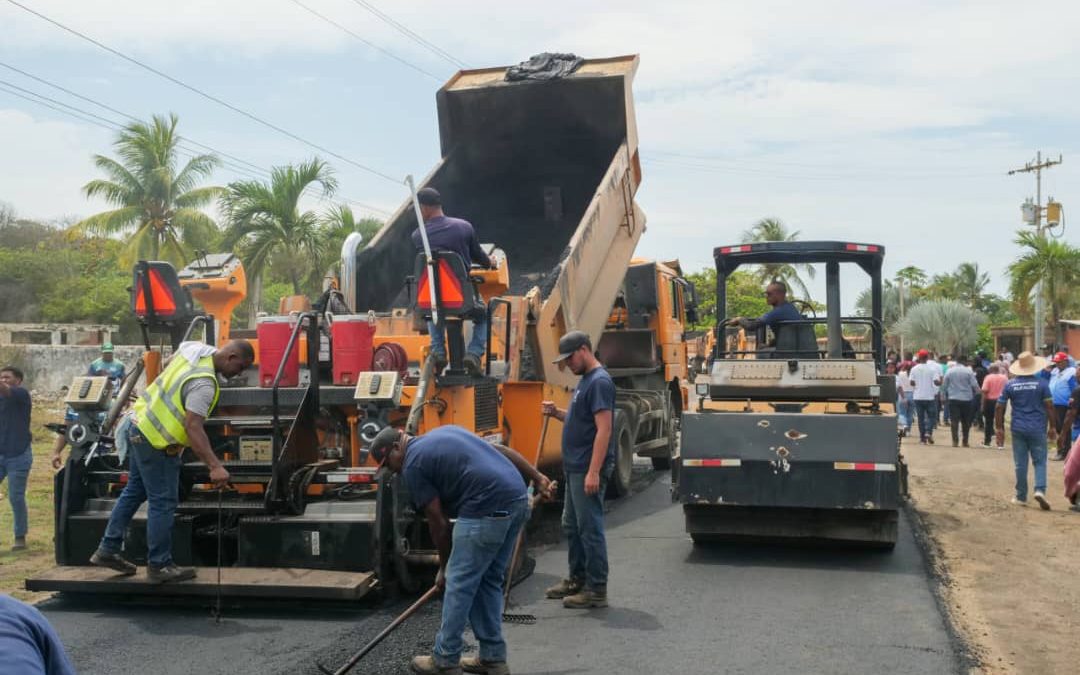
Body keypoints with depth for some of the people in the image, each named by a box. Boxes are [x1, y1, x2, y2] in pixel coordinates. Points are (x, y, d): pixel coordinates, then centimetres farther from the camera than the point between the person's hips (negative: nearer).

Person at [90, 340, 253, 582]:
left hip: (140, 425, 10)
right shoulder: (203, 383, -28)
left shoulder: (193, 348, -1)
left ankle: (107, 550, 29)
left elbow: (168, 365, 20)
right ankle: (160, 566, 10)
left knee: (134, 491, 21)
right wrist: (215, 466, -41)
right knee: (163, 503, 0)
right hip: (156, 442, -10)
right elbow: (193, 427, -36)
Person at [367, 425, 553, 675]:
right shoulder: (443, 434, 25)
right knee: (489, 582, 18)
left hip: (488, 509, -9)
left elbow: (438, 521, 2)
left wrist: (444, 567, 15)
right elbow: (504, 450, 21)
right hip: (517, 499, 9)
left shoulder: (413, 464, 1)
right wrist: (537, 478, 21)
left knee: (459, 584, 4)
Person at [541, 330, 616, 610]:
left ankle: (597, 589, 4)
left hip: (589, 469, -10)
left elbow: (603, 430, -22)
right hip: (575, 468, 10)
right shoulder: (584, 380, 16)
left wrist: (594, 471, -26)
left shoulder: (599, 382, -15)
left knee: (590, 528, -4)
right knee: (572, 526, 17)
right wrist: (557, 413, 7)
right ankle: (577, 580, 29)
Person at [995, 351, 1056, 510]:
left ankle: (1021, 497, 13)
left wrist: (999, 428, 10)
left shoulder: (1010, 385, 1)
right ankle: (1040, 490, -15)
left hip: (1018, 429, 1)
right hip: (1038, 429, -1)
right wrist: (1052, 427, 4)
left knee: (1020, 464, 8)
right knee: (1039, 462, 6)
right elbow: (1049, 406, -4)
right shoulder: (1041, 383, -4)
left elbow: (1000, 408, 2)